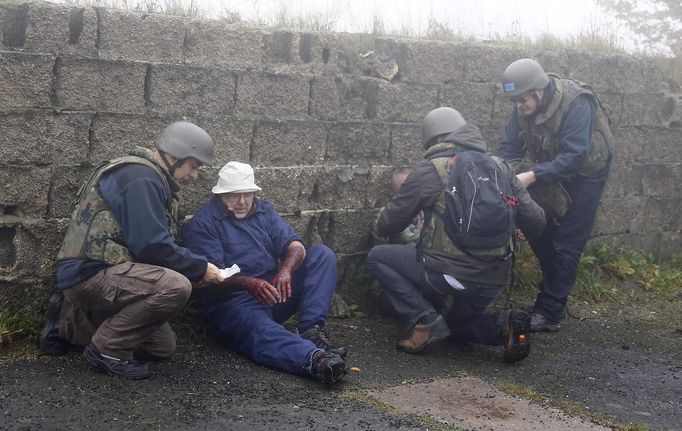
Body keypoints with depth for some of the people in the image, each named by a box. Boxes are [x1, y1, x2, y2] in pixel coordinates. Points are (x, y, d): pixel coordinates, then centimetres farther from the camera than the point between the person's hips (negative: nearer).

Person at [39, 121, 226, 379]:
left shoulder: (151, 179, 17)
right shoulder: (141, 179, -16)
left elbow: (152, 241, 19)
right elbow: (152, 246, -24)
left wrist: (195, 270, 7)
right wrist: (199, 269, -12)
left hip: (106, 270, 11)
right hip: (90, 272, -11)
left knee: (163, 347, 13)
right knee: (176, 287, -30)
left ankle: (67, 322, 22)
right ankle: (107, 349, -11)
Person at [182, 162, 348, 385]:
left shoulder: (264, 210, 15)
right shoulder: (203, 223, -2)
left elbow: (295, 245, 2)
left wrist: (286, 269, -23)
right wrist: (248, 283, -34)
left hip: (273, 291, 6)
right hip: (232, 303, -6)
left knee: (322, 254, -8)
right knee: (262, 332, -39)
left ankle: (310, 329, -25)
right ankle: (316, 358, -69)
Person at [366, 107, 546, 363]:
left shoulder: (429, 170, -5)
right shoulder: (499, 167, 7)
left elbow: (386, 226, 3)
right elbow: (536, 222, 5)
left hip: (450, 274, -6)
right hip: (495, 281, 6)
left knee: (378, 257, 12)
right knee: (458, 326, 33)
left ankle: (425, 322, -2)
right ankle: (504, 324, 2)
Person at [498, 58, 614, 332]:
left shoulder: (577, 104, -32)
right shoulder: (524, 107, -13)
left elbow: (573, 157, -38)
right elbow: (510, 148, -11)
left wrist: (531, 177, -46)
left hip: (585, 173, -6)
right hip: (550, 172, 6)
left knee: (567, 245, -6)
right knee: (539, 233, 5)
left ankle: (549, 313, -1)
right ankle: (554, 297, 21)